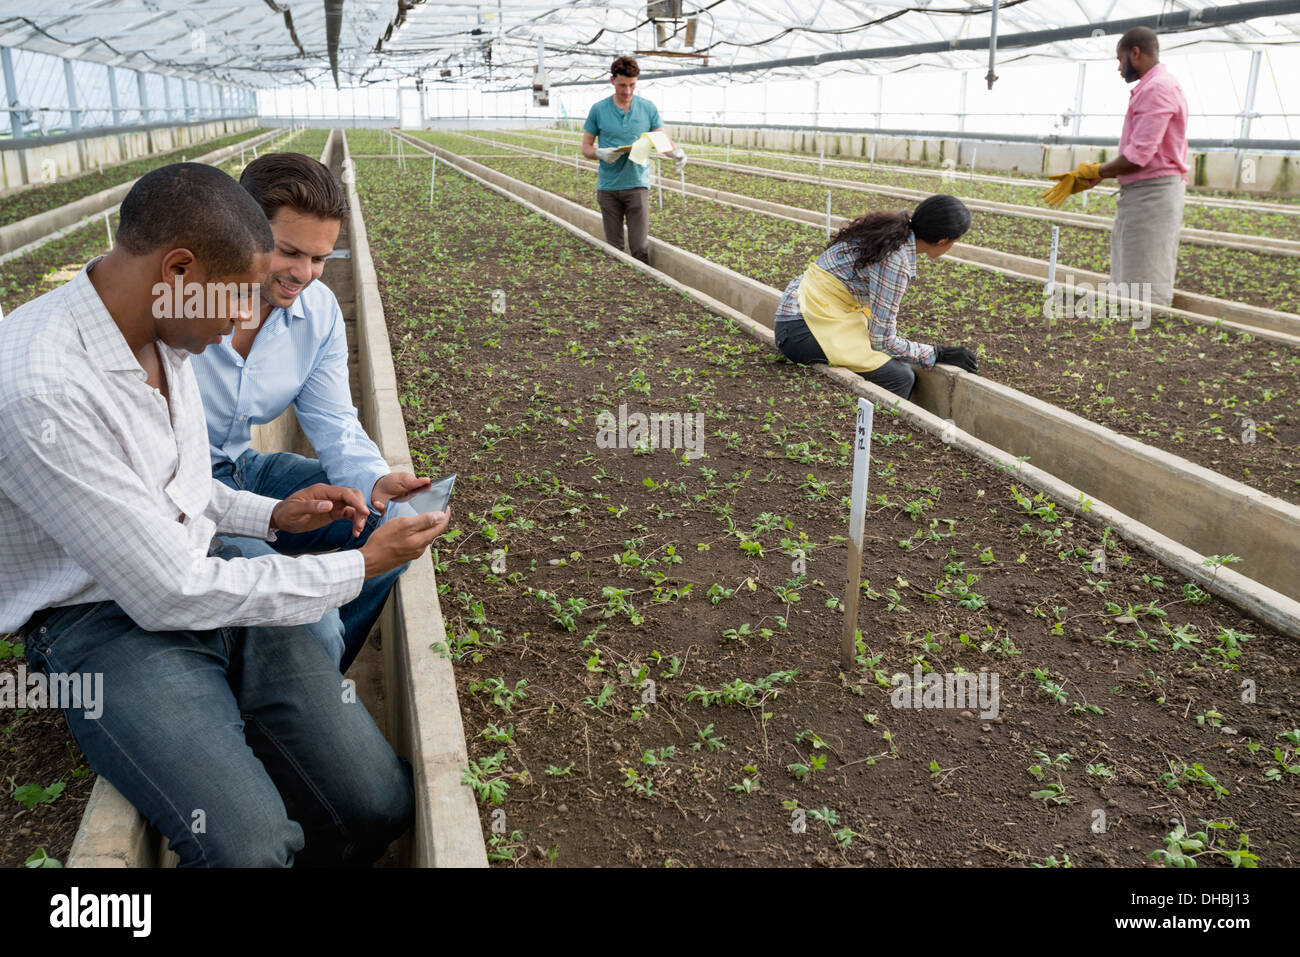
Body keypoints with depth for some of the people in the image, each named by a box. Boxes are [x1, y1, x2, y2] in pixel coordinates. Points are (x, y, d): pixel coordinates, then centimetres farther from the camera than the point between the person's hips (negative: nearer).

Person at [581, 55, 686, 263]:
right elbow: (586, 147, 7)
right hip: (608, 187, 0)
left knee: (640, 247, -8)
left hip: (637, 185, 0)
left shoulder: (648, 108, 5)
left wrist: (677, 152, -19)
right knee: (614, 247, 5)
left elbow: (663, 140, 4)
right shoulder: (598, 110, 3)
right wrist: (600, 153, -16)